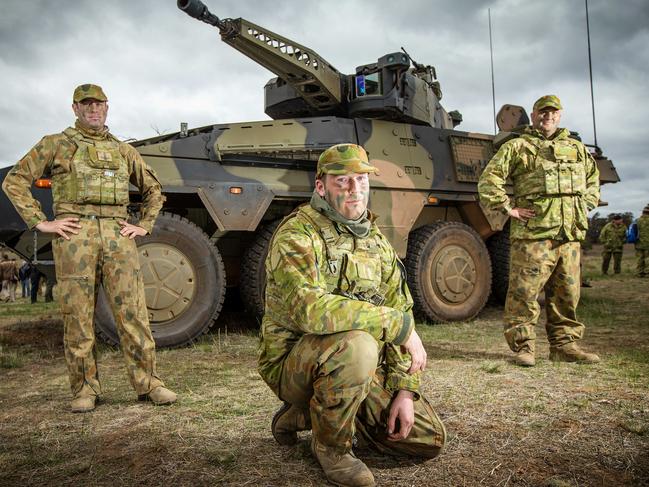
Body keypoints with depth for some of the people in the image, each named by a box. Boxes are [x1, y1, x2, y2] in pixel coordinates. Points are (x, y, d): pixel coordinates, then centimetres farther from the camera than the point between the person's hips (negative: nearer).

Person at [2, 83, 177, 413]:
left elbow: (153, 190, 27)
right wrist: (40, 222, -2)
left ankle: (147, 383, 3)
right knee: (78, 316, 0)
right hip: (74, 234, -2)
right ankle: (84, 389, 12)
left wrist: (144, 225, 13)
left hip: (117, 235, 2)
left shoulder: (123, 150, 20)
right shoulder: (56, 144, 12)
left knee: (133, 311, -3)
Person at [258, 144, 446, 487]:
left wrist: (406, 390, -4)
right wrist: (400, 324, -29)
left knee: (430, 439, 5)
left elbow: (401, 310, 6)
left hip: (362, 368, 7)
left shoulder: (376, 242, 6)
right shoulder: (297, 235, -18)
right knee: (357, 344, -38)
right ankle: (330, 445, -7)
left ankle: (304, 414, 18)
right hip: (294, 363, -7)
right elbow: (310, 308, -35)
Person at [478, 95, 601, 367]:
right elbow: (488, 180, -4)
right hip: (533, 233, -5)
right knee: (525, 292, -5)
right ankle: (523, 347, 6)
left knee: (567, 294, 10)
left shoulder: (577, 148, 21)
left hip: (571, 234, 6)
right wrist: (508, 208, -8)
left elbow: (593, 177, 35)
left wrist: (586, 204, 20)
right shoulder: (517, 147, 4)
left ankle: (564, 346, 22)